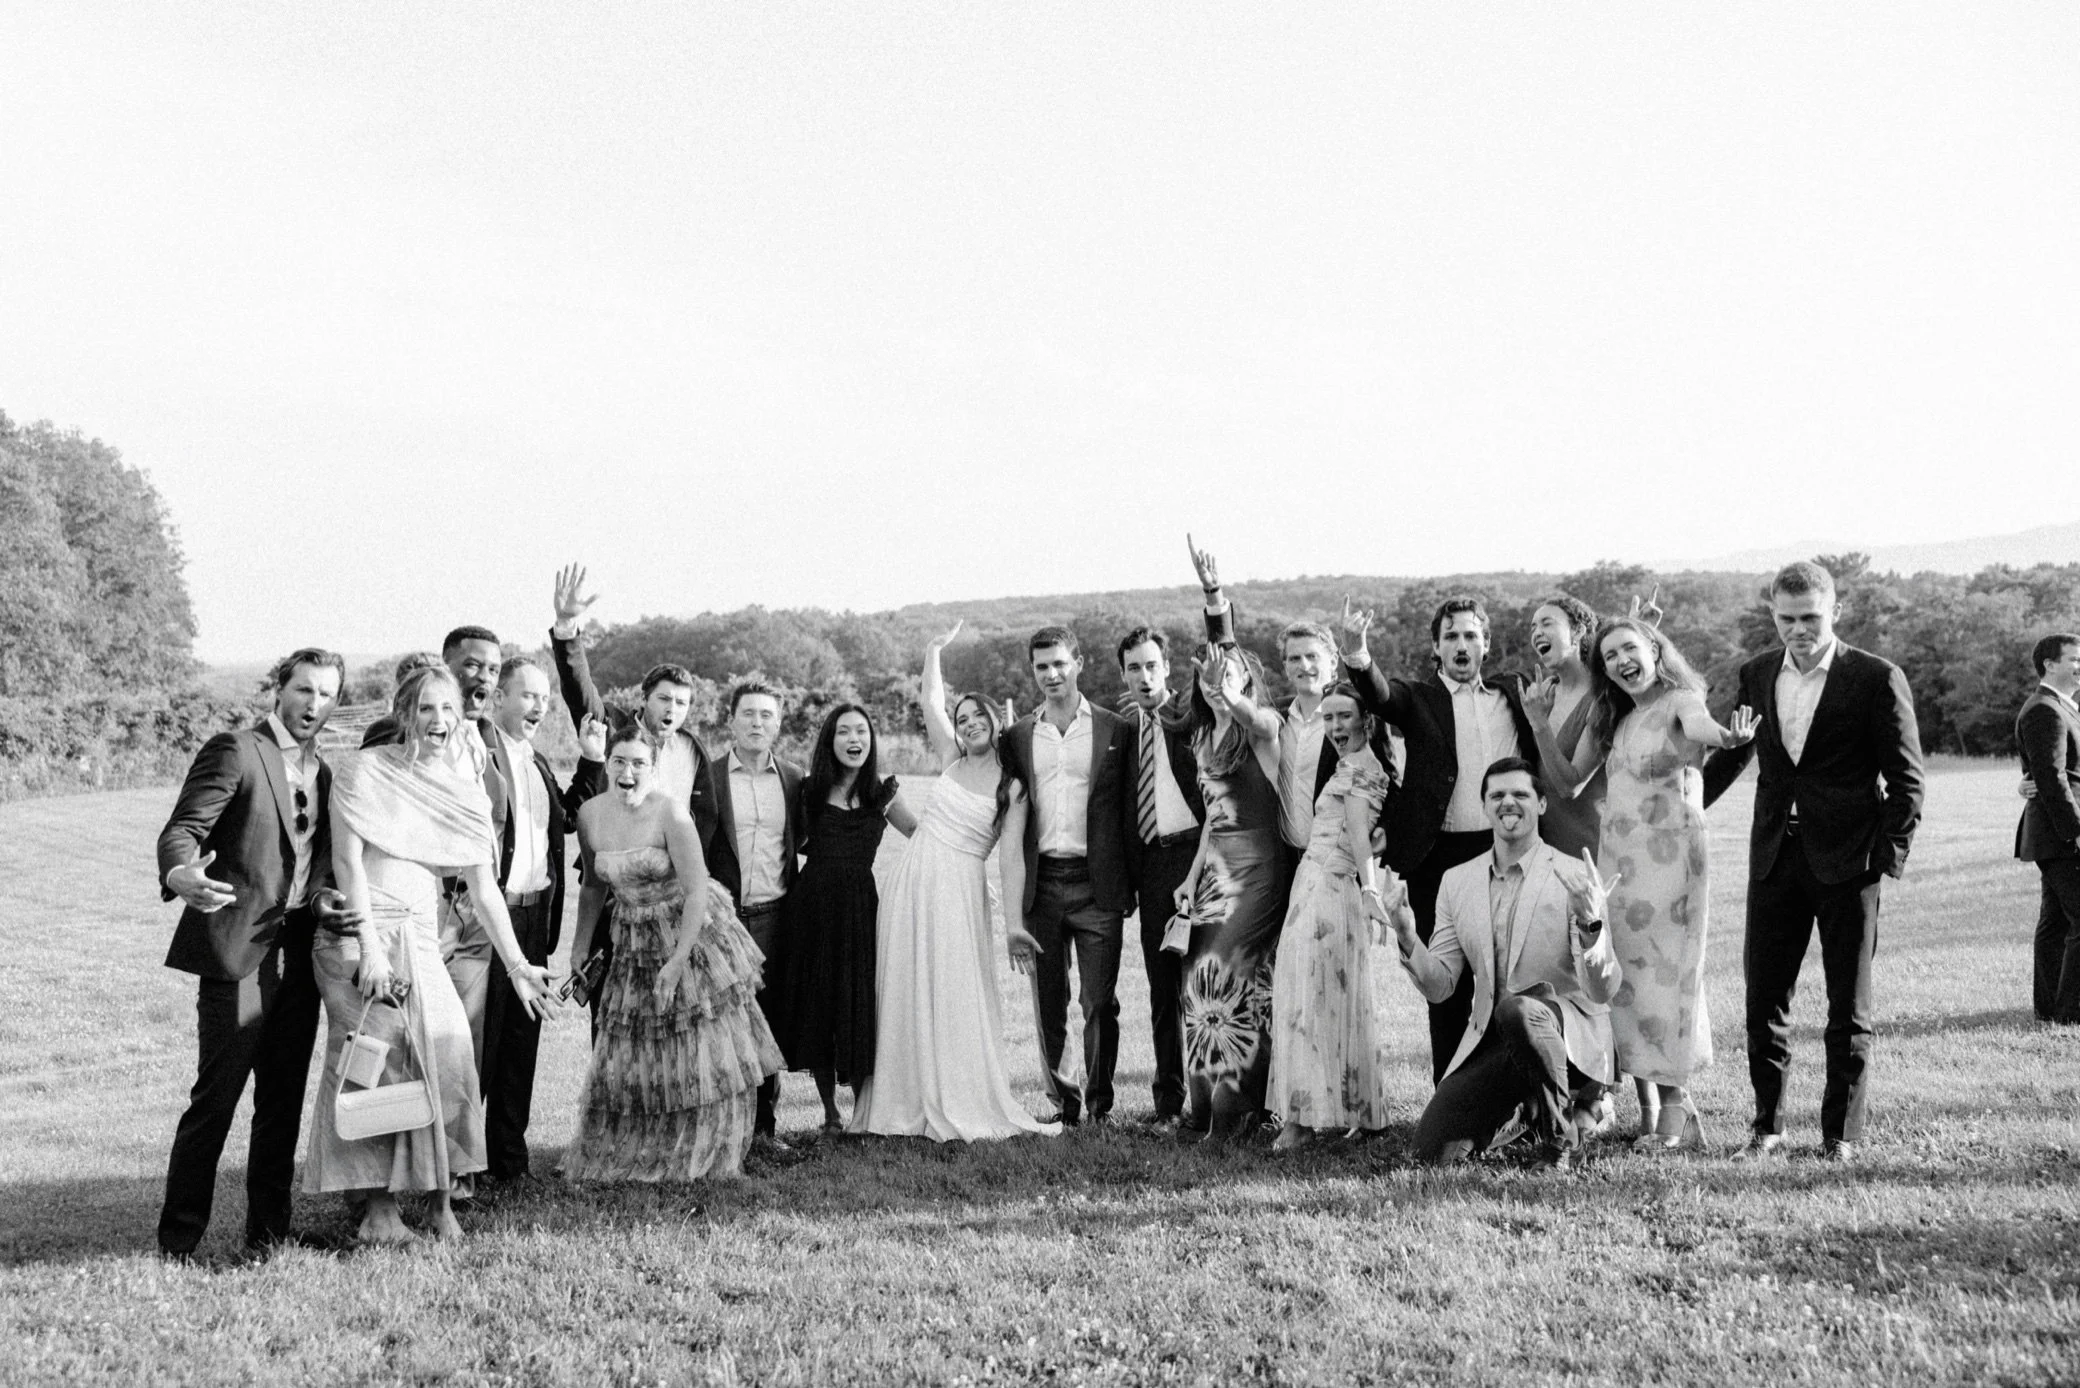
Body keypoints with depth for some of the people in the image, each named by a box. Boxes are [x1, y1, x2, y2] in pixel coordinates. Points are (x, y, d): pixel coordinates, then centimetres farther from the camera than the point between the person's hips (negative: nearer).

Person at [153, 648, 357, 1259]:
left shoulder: (322, 774, 17)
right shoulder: (235, 751, -4)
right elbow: (182, 829, -13)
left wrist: (322, 901, 3)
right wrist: (181, 875, -34)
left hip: (298, 955, 7)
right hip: (239, 952, -7)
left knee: (283, 1104, 9)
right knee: (215, 1100, -7)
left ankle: (268, 1235, 16)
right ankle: (177, 1242, 1)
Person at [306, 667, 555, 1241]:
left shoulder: (466, 789, 13)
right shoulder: (363, 769, 1)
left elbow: (484, 888, 12)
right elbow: (348, 860, -5)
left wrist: (517, 966, 6)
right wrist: (369, 947, -13)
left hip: (421, 937, 4)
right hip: (356, 930, -4)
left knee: (448, 1048, -12)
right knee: (373, 1062, -11)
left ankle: (439, 1199, -3)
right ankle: (378, 1205, -4)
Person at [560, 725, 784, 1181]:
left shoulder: (670, 811, -20)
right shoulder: (590, 815, -5)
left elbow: (697, 890, -20)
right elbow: (593, 887, 10)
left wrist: (676, 963, -22)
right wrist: (578, 952, 7)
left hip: (693, 934, -5)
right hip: (635, 943, 5)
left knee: (704, 1053, 1)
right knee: (628, 1056, 11)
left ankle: (705, 1157, 17)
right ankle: (626, 1156, 28)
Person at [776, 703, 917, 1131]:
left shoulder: (884, 793, 6)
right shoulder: (810, 790, 6)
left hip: (860, 906, -1)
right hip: (811, 903, 1)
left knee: (860, 1007, -1)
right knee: (816, 1007, 5)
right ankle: (830, 1112, 16)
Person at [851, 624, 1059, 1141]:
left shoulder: (1012, 788, -1)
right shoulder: (952, 761, 11)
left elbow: (1011, 855, -8)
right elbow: (932, 704, 11)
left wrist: (1014, 922, -15)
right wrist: (934, 650, 7)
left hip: (959, 890, -4)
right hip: (913, 882, 4)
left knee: (955, 998, -5)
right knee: (907, 994, 4)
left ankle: (962, 1109, 3)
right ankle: (912, 1105, 11)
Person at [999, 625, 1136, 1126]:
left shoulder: (1115, 730, 4)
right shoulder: (1017, 736, 10)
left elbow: (1127, 812, 4)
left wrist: (1128, 884, -1)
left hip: (1096, 883, -2)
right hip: (1041, 882, 2)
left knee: (1100, 1003, -1)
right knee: (1047, 1005, 7)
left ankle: (1099, 1104, 10)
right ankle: (1063, 1100, 18)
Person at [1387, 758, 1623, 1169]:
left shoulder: (1575, 877, -7)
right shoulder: (1457, 881, 7)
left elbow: (1603, 991, -15)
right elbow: (1438, 987, 5)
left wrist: (1591, 923, -34)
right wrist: (1408, 937, -15)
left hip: (1567, 1034, -4)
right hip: (1488, 1040, 4)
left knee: (1517, 1009, -38)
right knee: (1433, 1148, -13)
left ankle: (1560, 1133, -12)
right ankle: (1508, 1112, 21)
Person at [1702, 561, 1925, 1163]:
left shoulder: (1877, 679, -6)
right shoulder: (1757, 674, 8)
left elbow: (1906, 780, -4)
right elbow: (1732, 753, 22)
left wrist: (1890, 854, -12)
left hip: (1847, 862, -4)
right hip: (1776, 858, 4)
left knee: (1849, 1007, 5)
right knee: (1763, 1000, 6)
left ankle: (1841, 1133, 15)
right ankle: (1767, 1125, 18)